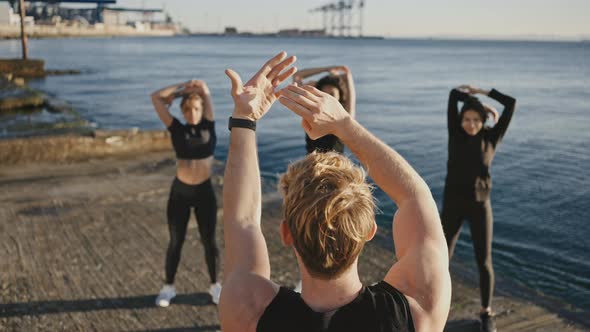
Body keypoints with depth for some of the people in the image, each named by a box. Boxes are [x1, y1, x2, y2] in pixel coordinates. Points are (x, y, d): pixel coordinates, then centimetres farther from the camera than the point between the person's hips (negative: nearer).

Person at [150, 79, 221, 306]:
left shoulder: (208, 127, 0)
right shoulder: (177, 130, -2)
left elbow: (205, 90, -5)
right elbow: (155, 97, -5)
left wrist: (193, 87, 9)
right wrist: (180, 88, 3)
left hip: (205, 192, 0)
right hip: (180, 192, 0)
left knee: (209, 241, 10)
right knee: (176, 242, 10)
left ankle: (215, 286, 27)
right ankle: (169, 287, 26)